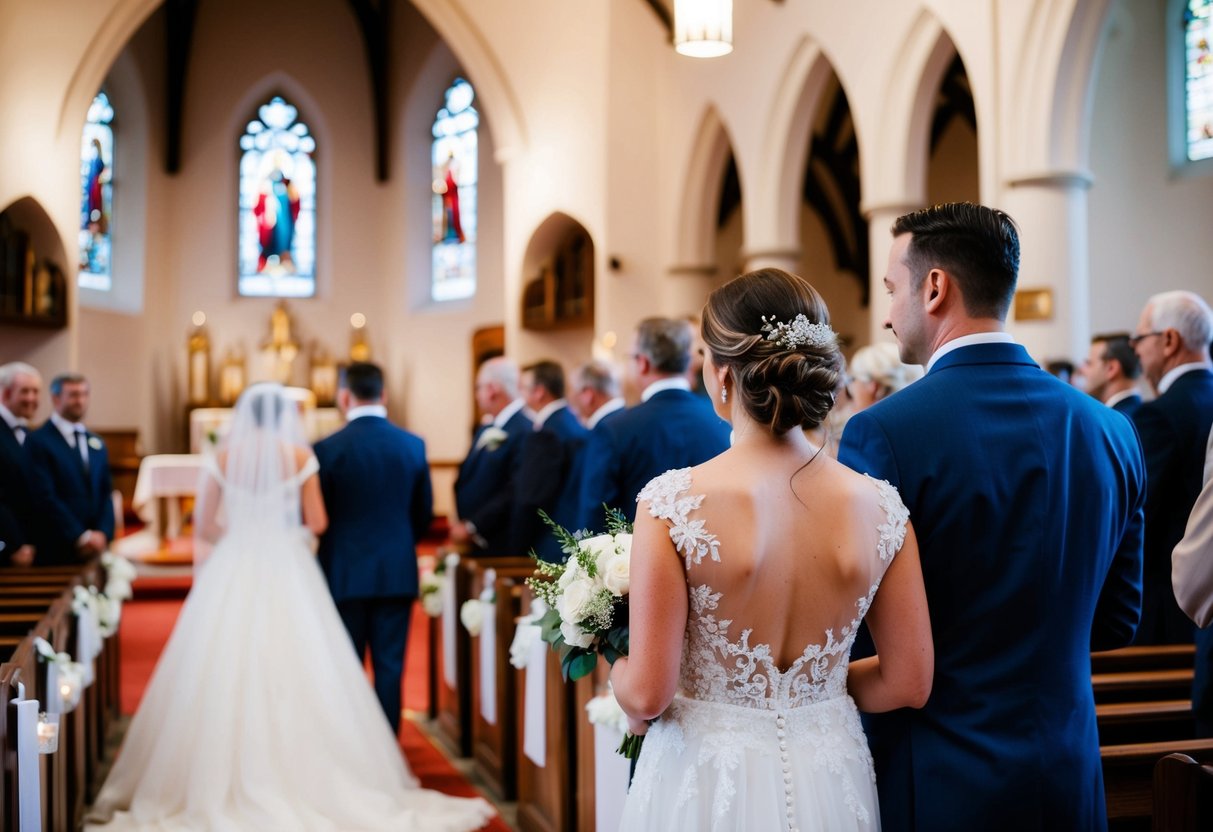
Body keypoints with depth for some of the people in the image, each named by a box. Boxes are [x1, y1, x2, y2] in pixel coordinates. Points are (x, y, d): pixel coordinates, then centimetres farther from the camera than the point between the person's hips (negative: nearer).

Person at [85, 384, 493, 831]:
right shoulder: (299, 456, -1)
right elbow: (317, 523, -1)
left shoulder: (222, 457, 3)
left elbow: (204, 526, 4)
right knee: (295, 678, 1)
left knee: (225, 675, 4)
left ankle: (218, 784, 5)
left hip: (232, 575, 2)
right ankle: (299, 776, 1)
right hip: (287, 574, -1)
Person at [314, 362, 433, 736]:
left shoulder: (327, 449, -10)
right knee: (390, 667, 7)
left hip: (345, 574, -2)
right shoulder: (413, 445, -1)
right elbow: (424, 513, 7)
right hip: (398, 573, 2)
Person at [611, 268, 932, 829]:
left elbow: (647, 695, -17)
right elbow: (907, 683, -2)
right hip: (828, 782, 3)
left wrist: (617, 673, 5)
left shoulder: (674, 501, -20)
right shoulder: (878, 505, -10)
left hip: (707, 781, -3)